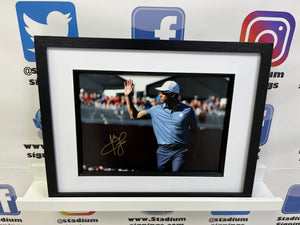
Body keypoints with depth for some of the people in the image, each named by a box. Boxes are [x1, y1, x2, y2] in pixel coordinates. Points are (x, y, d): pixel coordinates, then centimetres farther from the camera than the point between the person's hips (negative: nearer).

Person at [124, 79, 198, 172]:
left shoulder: (187, 110, -1)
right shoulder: (156, 109, 4)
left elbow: (195, 132, 7)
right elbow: (134, 115, 8)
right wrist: (128, 96, 2)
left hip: (180, 151, -2)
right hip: (163, 151, 2)